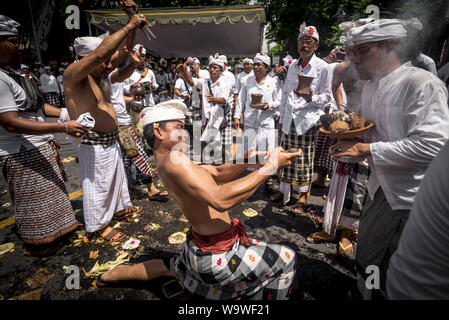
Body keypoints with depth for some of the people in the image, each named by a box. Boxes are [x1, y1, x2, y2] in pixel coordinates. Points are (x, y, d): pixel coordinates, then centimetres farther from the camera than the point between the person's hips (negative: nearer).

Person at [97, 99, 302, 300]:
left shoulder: (165, 161, 8)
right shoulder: (173, 160, -25)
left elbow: (218, 173, 8)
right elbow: (220, 200, -38)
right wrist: (270, 166, -32)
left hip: (200, 245, 10)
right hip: (217, 254, -9)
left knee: (174, 266, 40)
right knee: (286, 259, 3)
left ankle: (112, 275, 52)